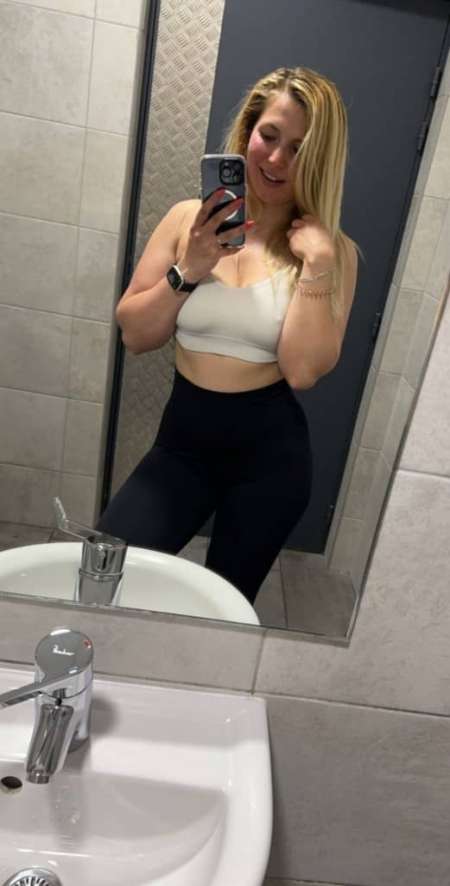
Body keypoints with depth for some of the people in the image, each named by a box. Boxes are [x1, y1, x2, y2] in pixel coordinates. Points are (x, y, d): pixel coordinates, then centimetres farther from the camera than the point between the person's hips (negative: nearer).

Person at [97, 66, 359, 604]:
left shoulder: (333, 250, -6)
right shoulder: (188, 218, -1)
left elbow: (302, 371, -17)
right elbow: (134, 336, -3)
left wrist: (316, 262, -21)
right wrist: (188, 270, -16)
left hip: (270, 450, -1)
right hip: (183, 439, 2)